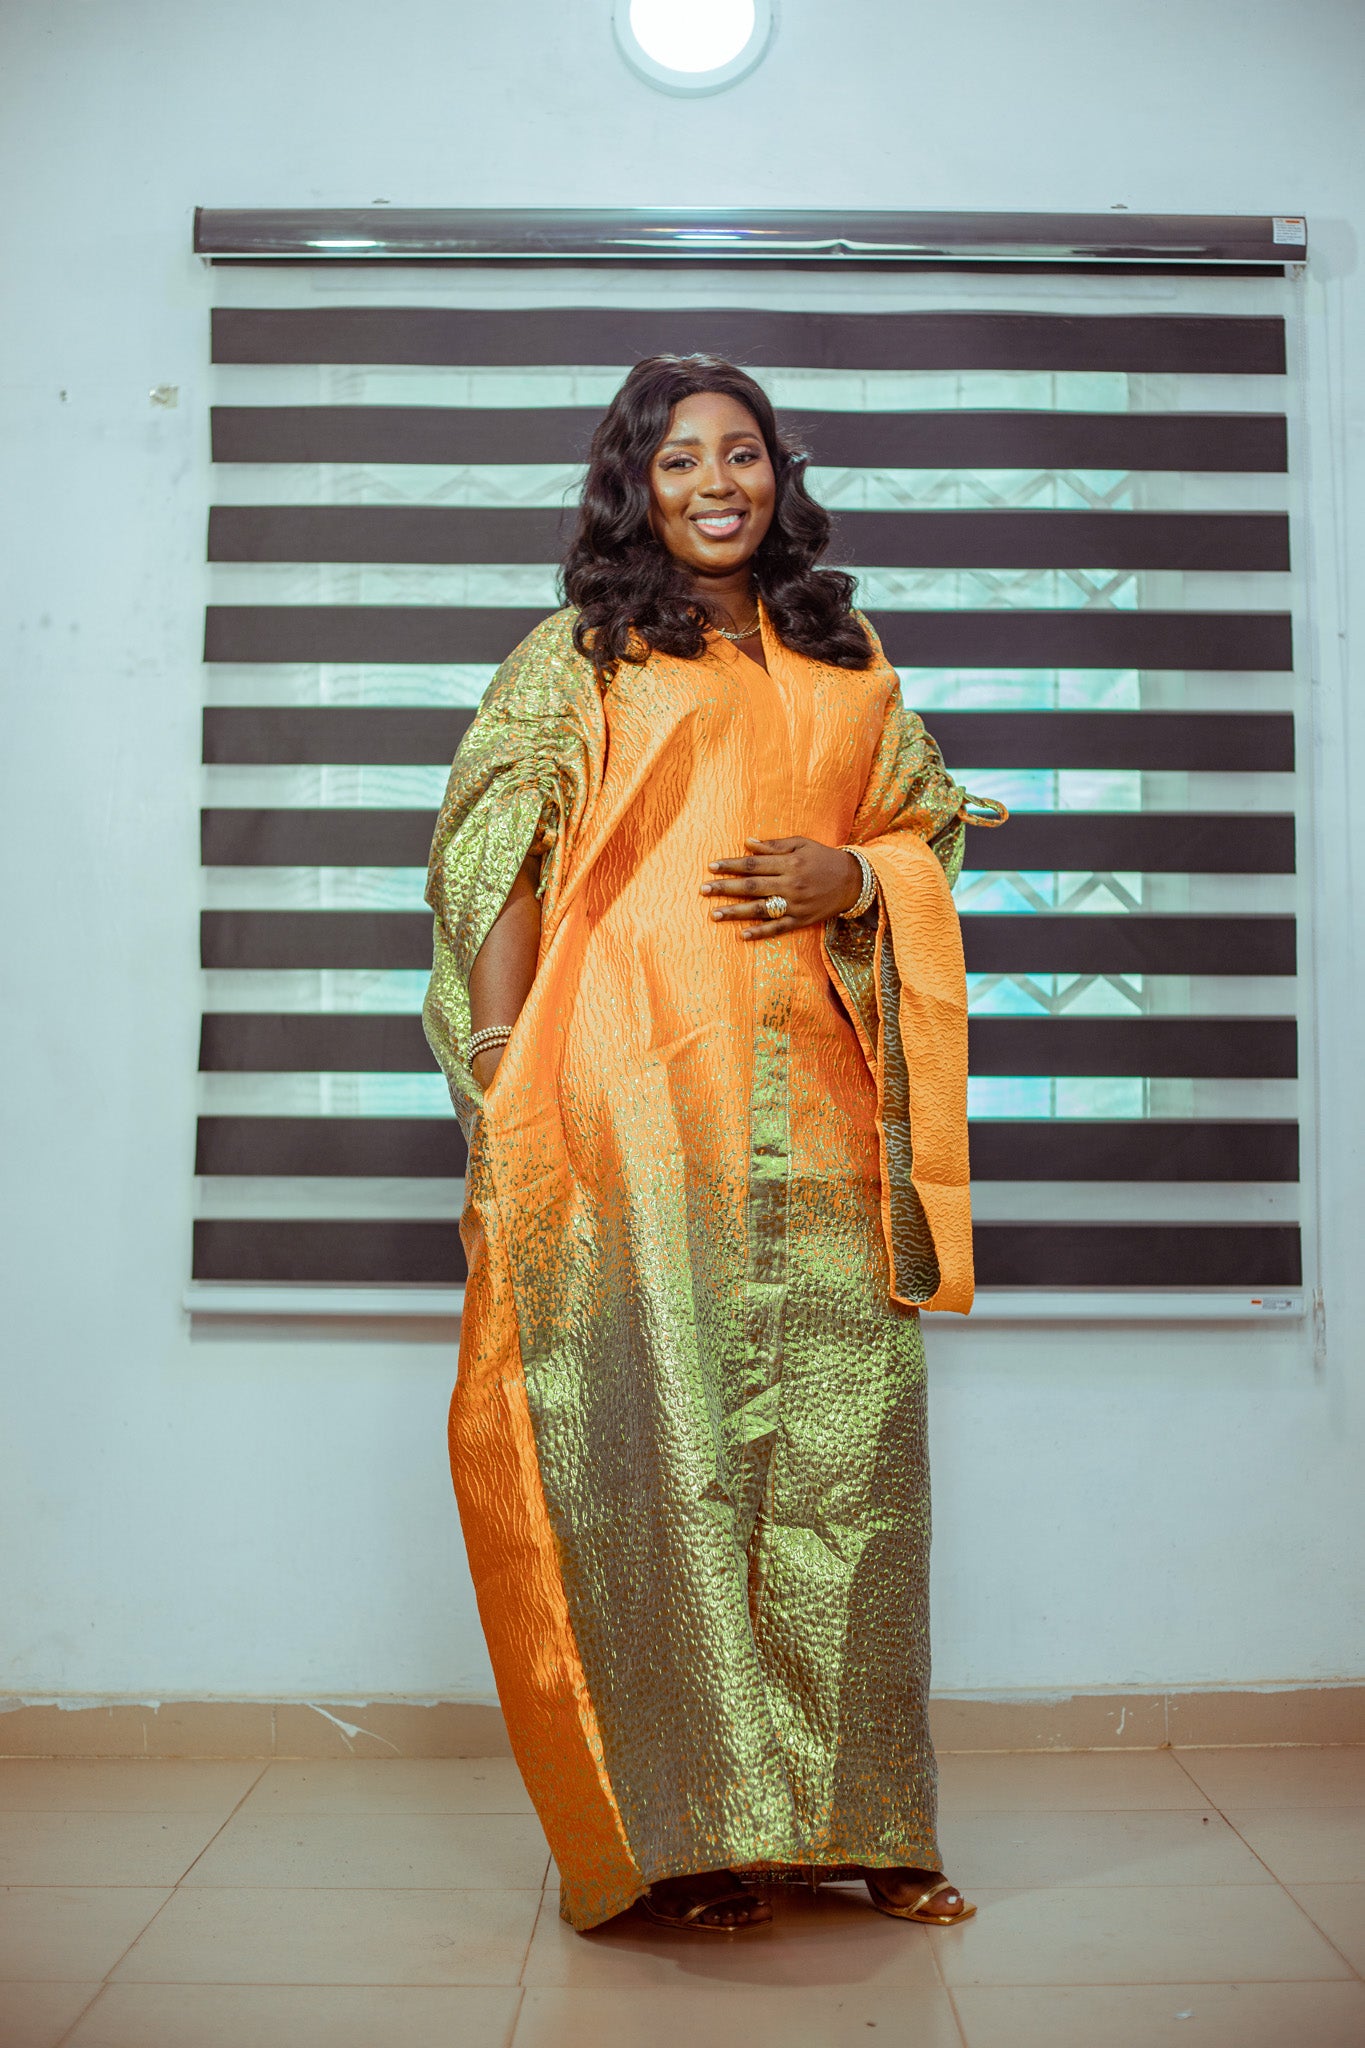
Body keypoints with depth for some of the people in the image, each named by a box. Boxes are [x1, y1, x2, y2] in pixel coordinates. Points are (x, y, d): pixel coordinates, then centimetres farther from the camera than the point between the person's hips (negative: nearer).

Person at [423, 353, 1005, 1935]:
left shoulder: (850, 663, 21)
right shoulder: (576, 656, 9)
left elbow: (929, 837, 21)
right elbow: (500, 866, 2)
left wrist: (852, 876, -3)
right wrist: (506, 1087, -8)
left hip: (815, 1098, 4)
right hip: (633, 1091, -3)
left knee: (839, 1436, 4)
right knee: (656, 1432, -4)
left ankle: (852, 1815, 18)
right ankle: (680, 1828, 7)